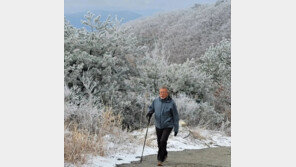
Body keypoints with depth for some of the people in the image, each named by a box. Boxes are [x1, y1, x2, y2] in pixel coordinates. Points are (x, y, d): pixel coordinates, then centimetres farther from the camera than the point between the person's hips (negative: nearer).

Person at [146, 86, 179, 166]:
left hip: (168, 126, -5)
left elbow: (175, 116, -5)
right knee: (159, 143, 14)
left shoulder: (171, 103, -12)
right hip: (158, 126, 5)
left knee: (163, 141, -19)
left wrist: (176, 129, -4)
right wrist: (149, 112, -8)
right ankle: (164, 155, 41)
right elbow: (151, 107, 17)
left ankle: (160, 159, -10)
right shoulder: (156, 100, -2)